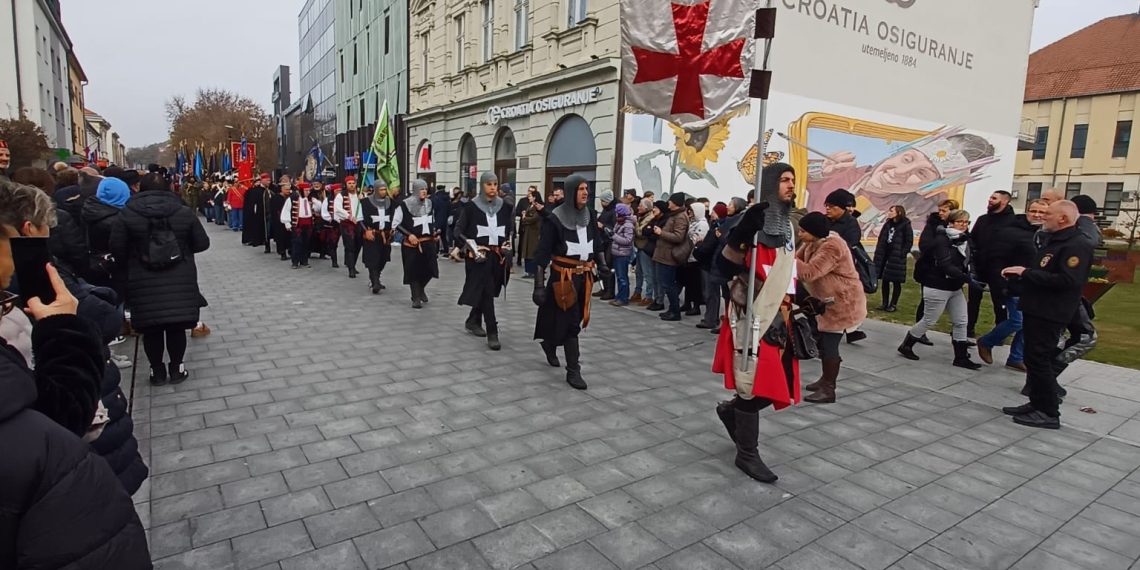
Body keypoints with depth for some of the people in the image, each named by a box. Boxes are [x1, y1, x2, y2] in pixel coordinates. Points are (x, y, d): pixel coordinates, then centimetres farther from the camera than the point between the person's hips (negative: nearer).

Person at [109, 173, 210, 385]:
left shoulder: (127, 214, -3)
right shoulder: (184, 212, -3)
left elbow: (117, 248, -4)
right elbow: (202, 243, 0)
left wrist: (132, 262, 15)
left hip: (144, 283, 0)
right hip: (180, 280, 0)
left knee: (151, 328, 11)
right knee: (176, 326, 10)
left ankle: (156, 370, 21)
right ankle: (176, 368, 18)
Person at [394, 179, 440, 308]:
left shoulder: (429, 203, 6)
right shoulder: (404, 205, -10)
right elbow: (395, 224, -5)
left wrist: (435, 232, 8)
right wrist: (408, 235, -13)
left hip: (428, 242, 5)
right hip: (412, 243, -4)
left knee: (430, 269, 5)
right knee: (413, 271, 1)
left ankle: (421, 289, 33)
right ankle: (416, 298, 13)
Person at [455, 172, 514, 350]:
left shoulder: (505, 207, 6)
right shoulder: (471, 206, -5)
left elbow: (511, 229, 20)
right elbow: (458, 230, 0)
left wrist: (507, 245, 6)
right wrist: (469, 249, -10)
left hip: (499, 255, 4)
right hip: (478, 256, -4)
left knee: (486, 291, 13)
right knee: (486, 291, -9)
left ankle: (473, 321, 35)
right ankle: (492, 333, -8)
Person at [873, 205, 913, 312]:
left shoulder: (905, 225, -7)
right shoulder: (888, 224, 11)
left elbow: (909, 242, -9)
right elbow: (881, 240, 13)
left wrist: (902, 254, -15)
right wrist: (879, 254, 6)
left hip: (897, 258, -6)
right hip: (885, 256, 6)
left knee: (896, 282, 2)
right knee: (885, 280, 8)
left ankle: (893, 304, 10)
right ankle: (885, 303, 17)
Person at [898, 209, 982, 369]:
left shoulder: (965, 239, 7)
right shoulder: (942, 240, -18)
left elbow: (965, 263, 11)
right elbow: (946, 266, -29)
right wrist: (966, 278, -34)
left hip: (955, 289, 8)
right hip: (937, 288, -8)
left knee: (961, 322, 8)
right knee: (929, 321, 3)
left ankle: (961, 357, 18)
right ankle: (906, 346, 21)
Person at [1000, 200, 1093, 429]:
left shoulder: (1077, 245, -16)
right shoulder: (1054, 241, 17)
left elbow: (1068, 280, -27)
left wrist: (1026, 273, -22)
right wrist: (1020, 272, 4)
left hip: (1050, 314, -10)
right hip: (1036, 310, 10)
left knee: (1039, 361, -5)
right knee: (1034, 359, 15)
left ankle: (1049, 413, 5)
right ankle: (1037, 404, 25)